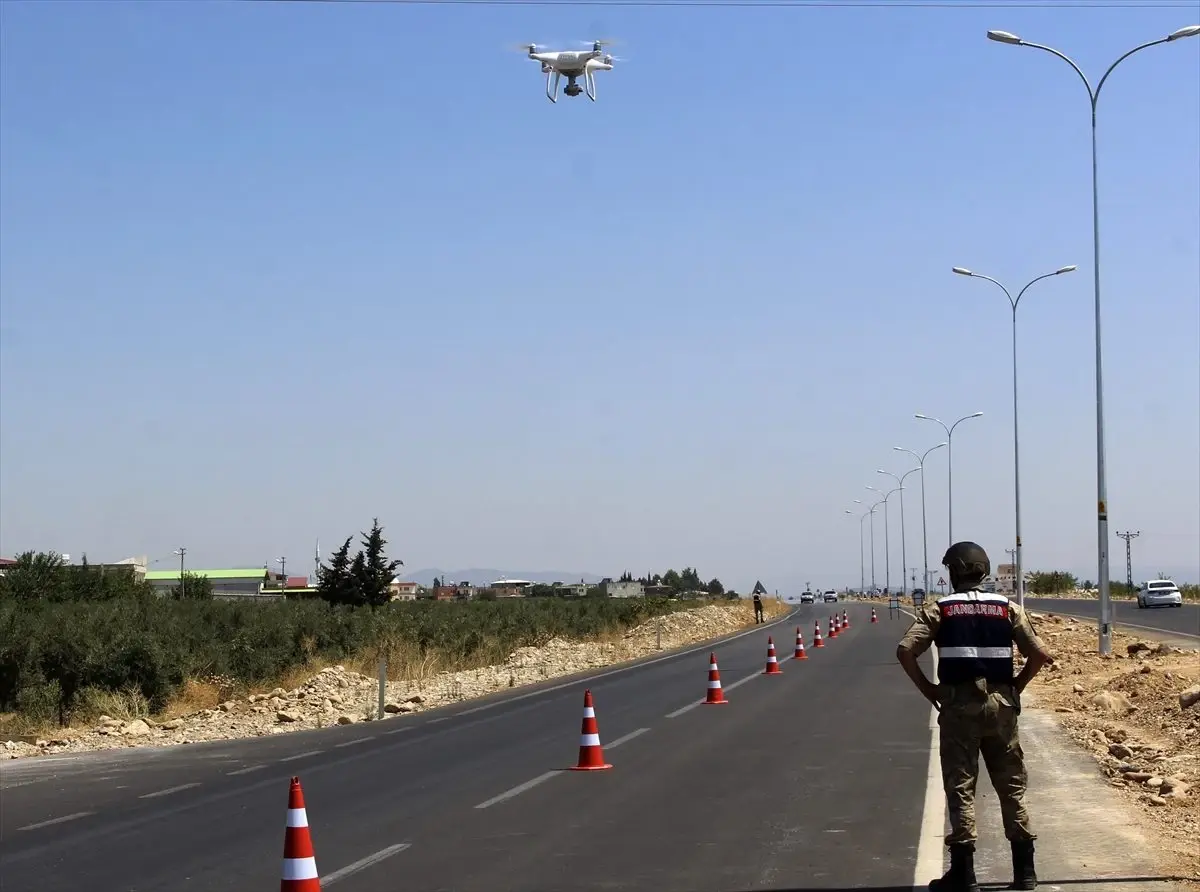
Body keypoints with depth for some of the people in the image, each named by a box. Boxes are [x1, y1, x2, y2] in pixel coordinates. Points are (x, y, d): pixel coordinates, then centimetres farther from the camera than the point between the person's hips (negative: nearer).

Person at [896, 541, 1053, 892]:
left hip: (958, 704, -2)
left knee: (960, 787, 2)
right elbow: (1039, 655, 0)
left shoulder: (939, 610, 0)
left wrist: (928, 689, 0)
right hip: (1000, 704, 2)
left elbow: (905, 652, -11)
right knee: (1012, 785, 11)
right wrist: (1016, 687, 11)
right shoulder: (1007, 608, 6)